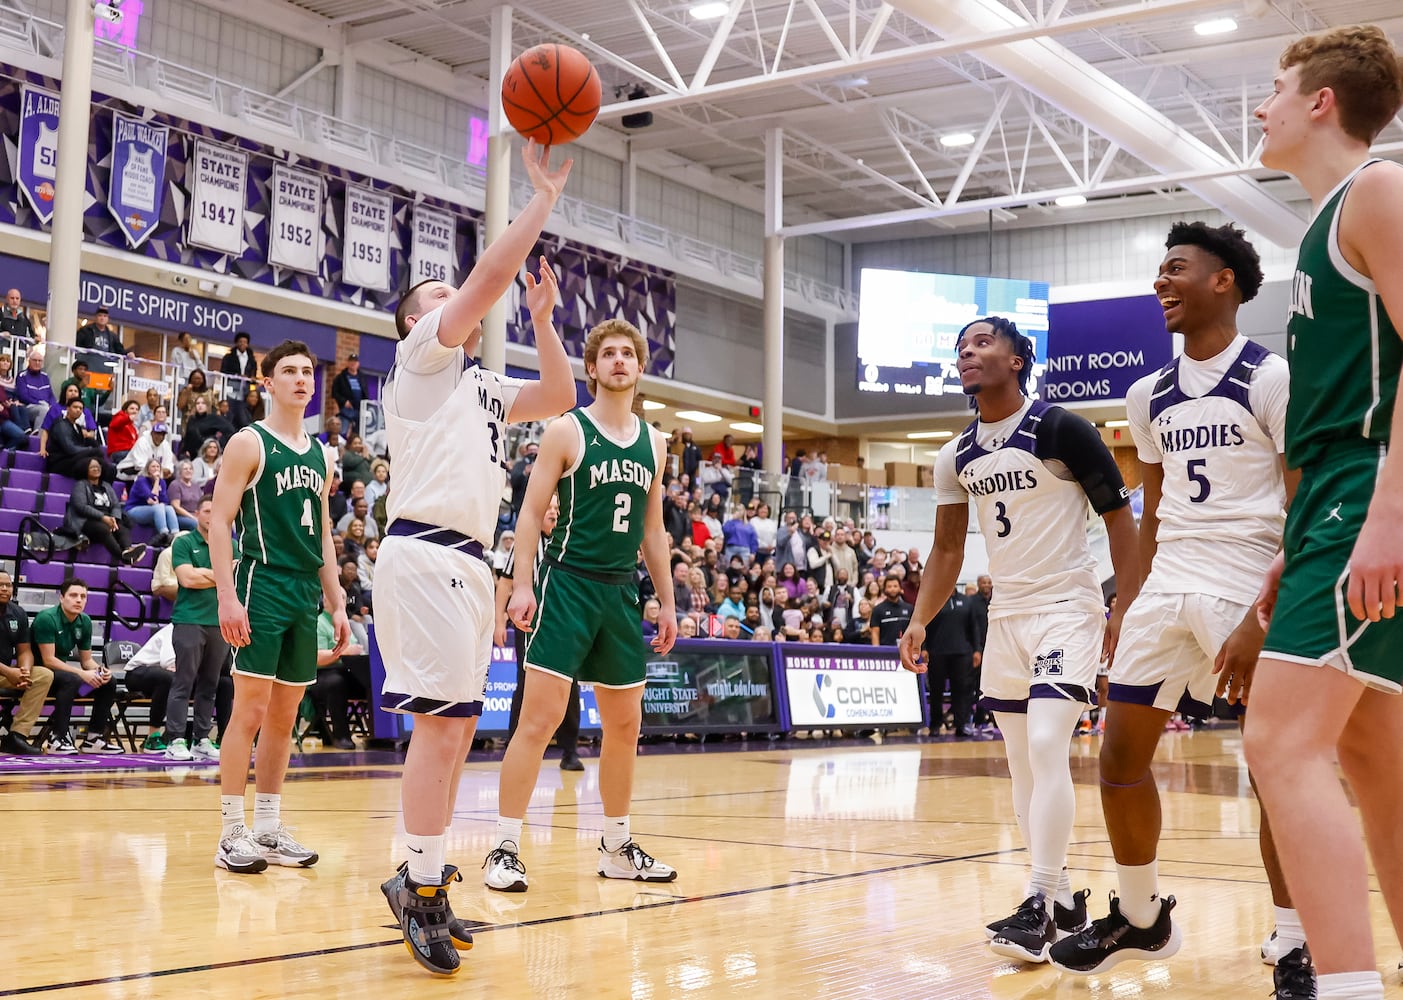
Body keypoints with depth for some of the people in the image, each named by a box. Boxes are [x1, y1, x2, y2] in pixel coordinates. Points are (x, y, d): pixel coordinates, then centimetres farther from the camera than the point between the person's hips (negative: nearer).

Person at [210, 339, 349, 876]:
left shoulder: (318, 454, 17)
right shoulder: (249, 443, -2)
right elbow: (220, 522, -8)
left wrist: (336, 603, 15)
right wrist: (227, 596, -17)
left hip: (306, 591, 7)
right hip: (262, 584, -6)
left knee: (285, 715, 8)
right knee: (250, 708, -8)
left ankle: (269, 828, 15)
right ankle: (232, 833, -1)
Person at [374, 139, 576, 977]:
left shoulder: (483, 384, 25)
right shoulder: (421, 354, 3)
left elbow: (558, 398, 19)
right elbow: (493, 274, -8)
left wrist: (542, 315, 12)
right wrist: (544, 197, -3)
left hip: (468, 562, 9)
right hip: (427, 553, -9)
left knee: (455, 725, 8)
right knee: (442, 719, -13)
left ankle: (421, 881, 15)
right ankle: (423, 886, -8)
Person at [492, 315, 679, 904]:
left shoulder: (654, 444, 12)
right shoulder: (567, 431, -4)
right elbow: (531, 512, -6)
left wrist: (667, 601, 15)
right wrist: (522, 584, -16)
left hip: (621, 592, 6)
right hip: (569, 584, -6)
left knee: (625, 724, 11)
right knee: (540, 716, -11)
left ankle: (617, 847, 24)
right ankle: (504, 848, -4)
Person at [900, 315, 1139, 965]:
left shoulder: (1061, 430, -11)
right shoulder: (956, 458, 7)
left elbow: (1120, 518, -7)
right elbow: (948, 549, 14)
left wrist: (1125, 612, -14)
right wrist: (919, 621, 2)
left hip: (1067, 609, -7)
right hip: (1005, 615, 7)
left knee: (1046, 747, -18)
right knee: (1022, 764, 8)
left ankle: (1039, 906, -11)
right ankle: (1061, 897, 19)